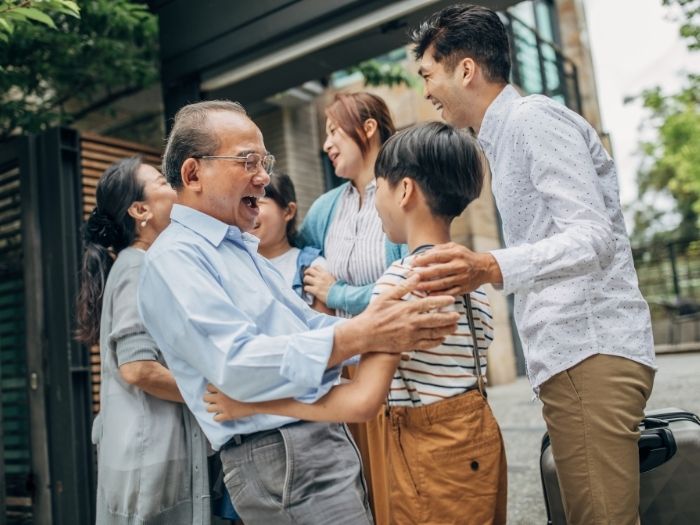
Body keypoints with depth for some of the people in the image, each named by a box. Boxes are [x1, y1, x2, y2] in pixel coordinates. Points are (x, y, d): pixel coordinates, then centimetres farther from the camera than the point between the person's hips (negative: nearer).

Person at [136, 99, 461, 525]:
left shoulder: (244, 248, 16)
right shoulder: (175, 258, -14)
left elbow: (306, 326, 18)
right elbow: (237, 364, -26)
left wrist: (385, 327, 3)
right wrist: (360, 335, -30)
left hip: (328, 439, 9)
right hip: (278, 456, -9)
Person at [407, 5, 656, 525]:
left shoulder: (534, 117, -8)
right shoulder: (506, 135, 21)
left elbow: (595, 236, -20)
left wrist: (492, 268, -35)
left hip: (589, 352, -10)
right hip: (571, 353, 10)